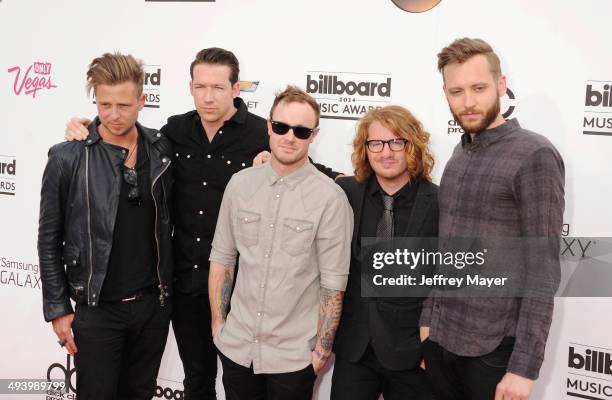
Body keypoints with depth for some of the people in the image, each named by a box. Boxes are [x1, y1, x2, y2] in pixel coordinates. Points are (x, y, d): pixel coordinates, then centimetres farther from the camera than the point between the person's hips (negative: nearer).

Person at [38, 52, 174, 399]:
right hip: (97, 307, -3)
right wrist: (58, 309, -4)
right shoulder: (68, 158, -11)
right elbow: (49, 240, -5)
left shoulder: (161, 148, -2)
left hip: (155, 302, 3)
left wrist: (169, 284, 4)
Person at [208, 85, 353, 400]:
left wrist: (322, 349, -6)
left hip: (293, 356, -3)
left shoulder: (330, 197, -13)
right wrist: (218, 323, 7)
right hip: (236, 346, 3)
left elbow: (333, 282, -9)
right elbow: (221, 257, 6)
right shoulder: (240, 183, -1)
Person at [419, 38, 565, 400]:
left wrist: (525, 365, -18)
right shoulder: (460, 155, 9)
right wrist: (427, 320, 10)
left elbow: (542, 270, -17)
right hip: (440, 340, 6)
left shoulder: (535, 156, -14)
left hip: (494, 348, -6)